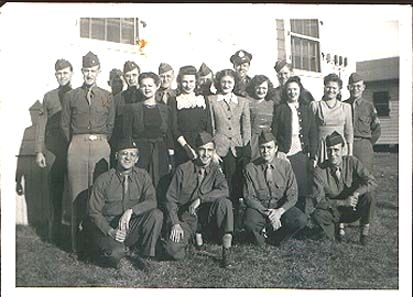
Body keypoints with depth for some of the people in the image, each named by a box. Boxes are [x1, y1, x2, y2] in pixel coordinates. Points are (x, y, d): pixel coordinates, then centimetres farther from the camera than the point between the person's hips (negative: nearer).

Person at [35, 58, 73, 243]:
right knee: (55, 191, 3)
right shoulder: (49, 97, 12)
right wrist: (39, 151, 1)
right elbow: (41, 125, 9)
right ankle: (55, 231, 12)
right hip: (53, 151, 1)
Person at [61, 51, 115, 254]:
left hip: (101, 147, 0)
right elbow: (65, 125, 11)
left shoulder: (106, 97, 11)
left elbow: (111, 125, 13)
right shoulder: (71, 96, 10)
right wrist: (75, 144, 7)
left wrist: (101, 142, 7)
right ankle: (77, 244, 7)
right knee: (78, 194, 0)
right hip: (77, 147, 0)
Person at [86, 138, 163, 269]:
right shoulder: (103, 180, -8)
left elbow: (152, 201, -11)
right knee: (115, 253, -32)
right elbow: (94, 212, -6)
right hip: (107, 228, -2)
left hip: (132, 228, 3)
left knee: (156, 214, -23)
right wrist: (111, 231, -21)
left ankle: (146, 256, -6)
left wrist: (130, 211, -27)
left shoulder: (142, 176, 0)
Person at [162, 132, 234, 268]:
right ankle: (196, 235, 10)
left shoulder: (216, 169, 1)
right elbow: (171, 199, -3)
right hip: (186, 219, 0)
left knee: (224, 202, -30)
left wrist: (200, 199, -26)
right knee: (173, 251, -24)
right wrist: (175, 223, -14)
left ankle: (227, 250, -23)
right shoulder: (183, 170, -3)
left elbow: (224, 190, -18)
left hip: (207, 217, 1)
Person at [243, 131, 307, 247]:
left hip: (282, 207, 2)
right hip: (258, 207, -2)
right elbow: (249, 197, -8)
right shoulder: (251, 168, -6)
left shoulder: (285, 166, -3)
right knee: (249, 222, -35)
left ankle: (271, 238, -3)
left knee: (301, 220, -26)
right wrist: (266, 213, -22)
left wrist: (279, 211, -23)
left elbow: (292, 195, -5)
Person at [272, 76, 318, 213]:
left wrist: (313, 156, 2)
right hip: (284, 155, -2)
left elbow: (313, 134, 10)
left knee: (302, 189, 3)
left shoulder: (306, 109, 11)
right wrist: (279, 152, -10)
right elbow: (274, 133, 2)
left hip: (302, 155, 2)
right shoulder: (280, 109, 5)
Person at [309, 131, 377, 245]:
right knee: (316, 214, -31)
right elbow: (318, 200, -21)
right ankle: (338, 226, 2)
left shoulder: (351, 162, -11)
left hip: (353, 210, 1)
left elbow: (371, 182, -17)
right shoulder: (320, 171, -16)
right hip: (334, 212, -1)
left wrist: (356, 193, -35)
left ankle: (364, 230, -4)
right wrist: (344, 202, -31)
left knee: (368, 196, -29)